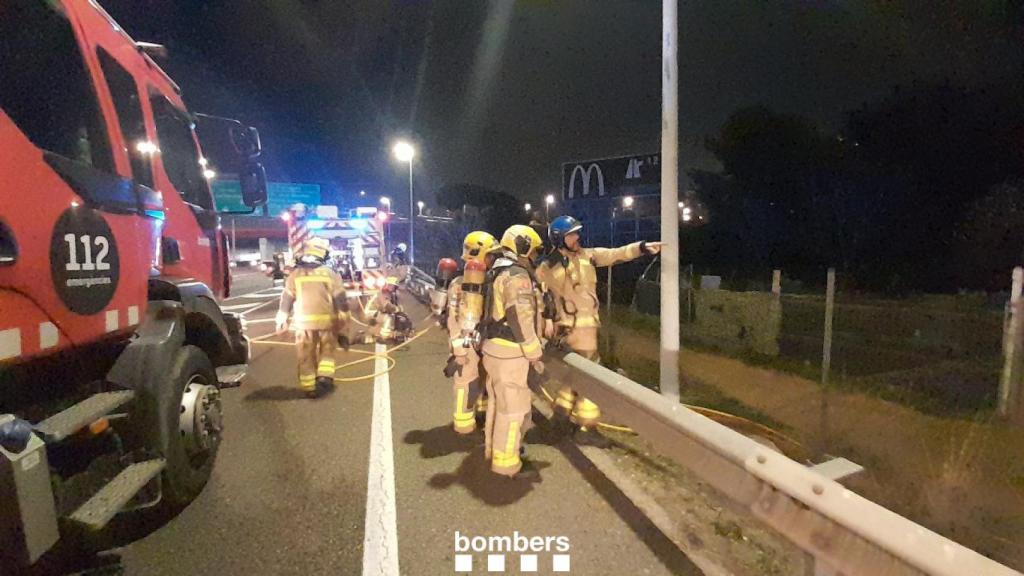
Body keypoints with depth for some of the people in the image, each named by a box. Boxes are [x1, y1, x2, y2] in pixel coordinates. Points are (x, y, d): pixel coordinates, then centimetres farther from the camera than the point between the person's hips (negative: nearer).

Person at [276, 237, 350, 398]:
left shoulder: (295, 274, 2)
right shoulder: (330, 274, 0)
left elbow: (286, 299, 6)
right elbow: (340, 301, -1)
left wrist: (282, 321, 18)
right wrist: (342, 328, 7)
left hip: (304, 321, 1)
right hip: (327, 320, 0)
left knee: (306, 357, 12)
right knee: (327, 351, 19)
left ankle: (309, 388, 17)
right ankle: (324, 376, 2)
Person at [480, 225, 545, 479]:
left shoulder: (501, 273, 15)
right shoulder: (517, 276, -18)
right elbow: (521, 321, -22)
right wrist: (535, 355, -15)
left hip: (495, 348, 10)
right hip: (509, 353, -10)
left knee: (499, 402, 21)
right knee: (513, 407, -2)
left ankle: (494, 447, 35)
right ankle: (506, 463, 7)